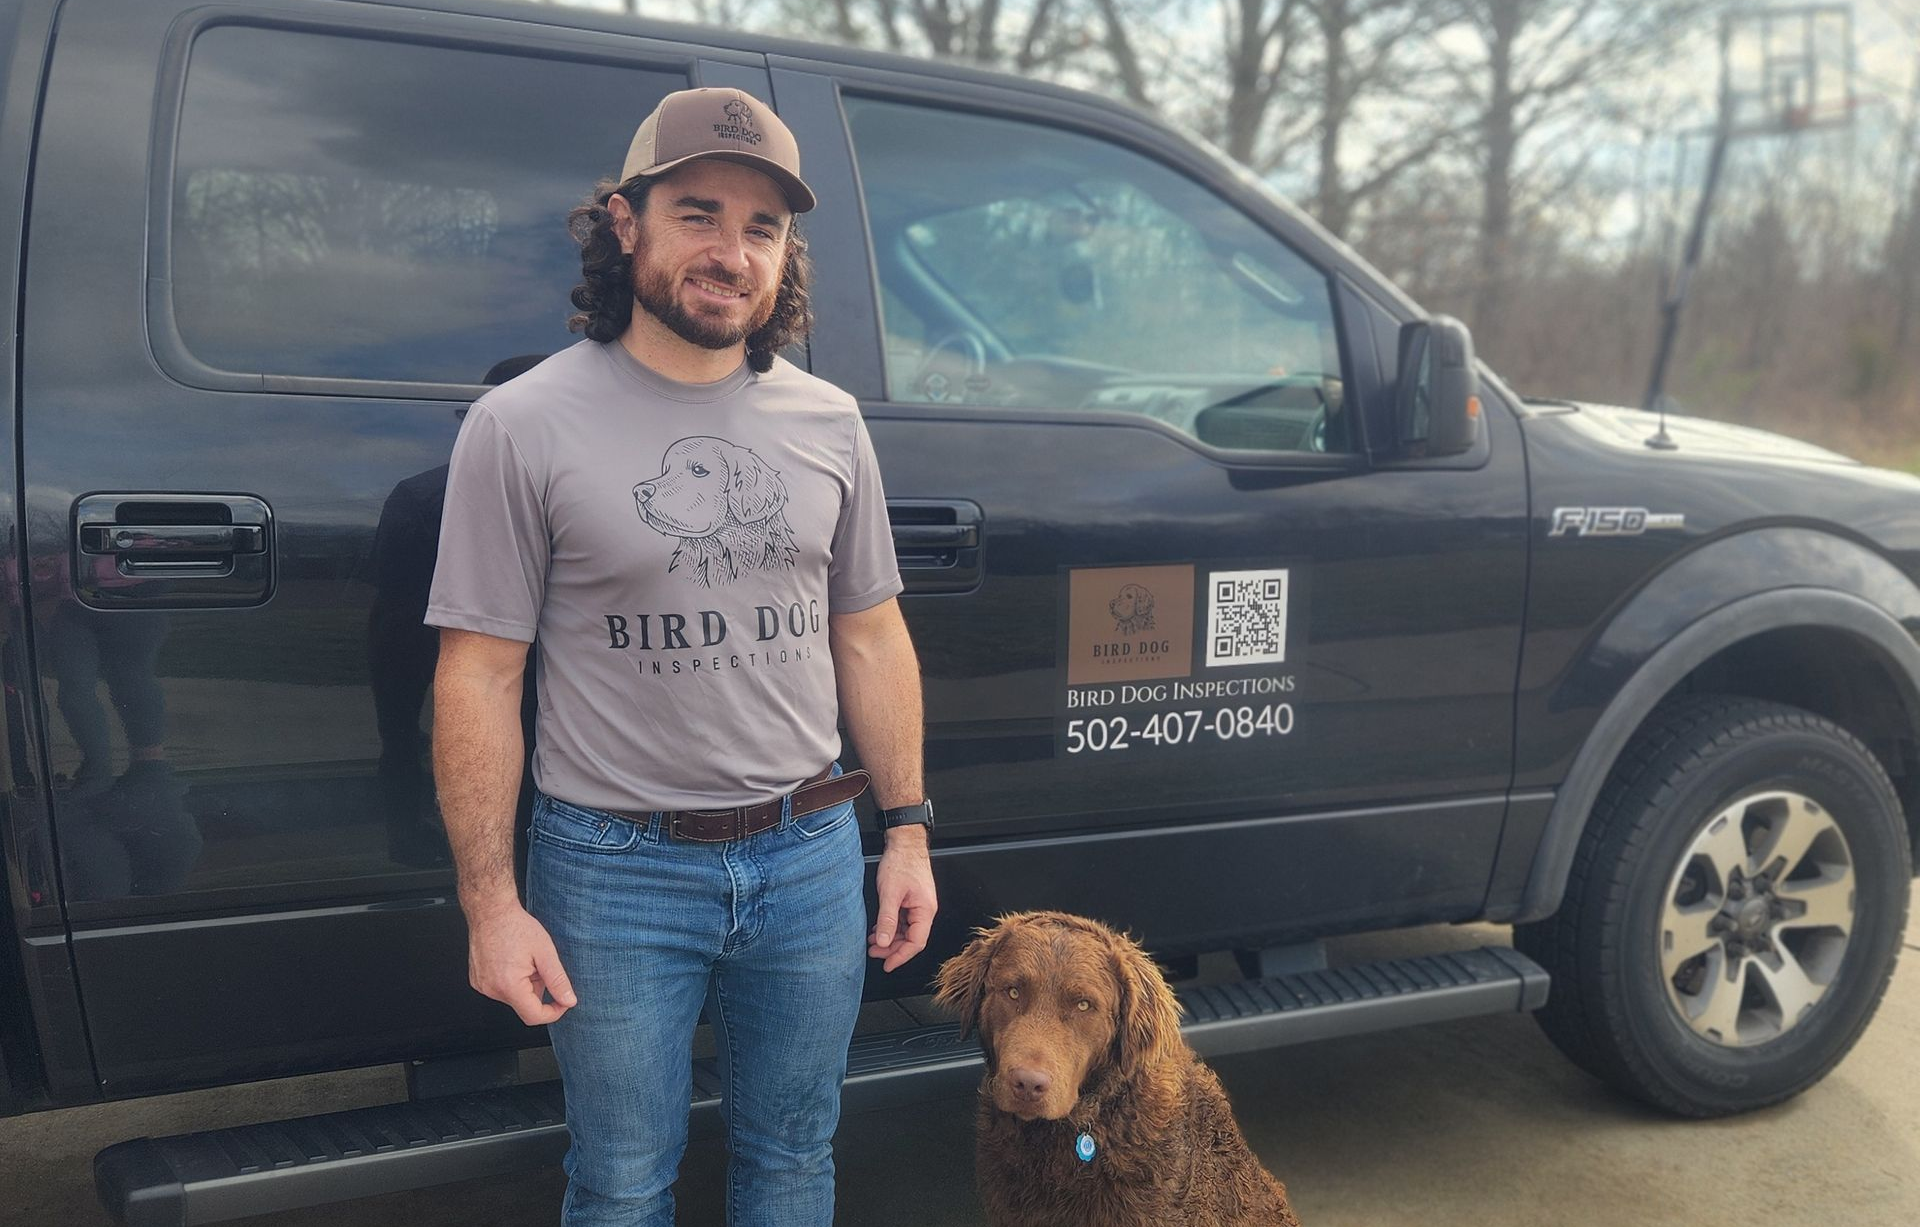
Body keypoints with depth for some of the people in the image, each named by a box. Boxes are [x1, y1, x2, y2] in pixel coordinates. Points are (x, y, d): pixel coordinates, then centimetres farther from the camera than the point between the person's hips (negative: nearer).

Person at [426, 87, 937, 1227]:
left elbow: (870, 638, 9)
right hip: (617, 871, -3)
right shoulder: (524, 425, -9)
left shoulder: (827, 421, 4)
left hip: (812, 856, 4)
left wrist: (907, 829, 7)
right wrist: (491, 904, -10)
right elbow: (480, 675, -8)